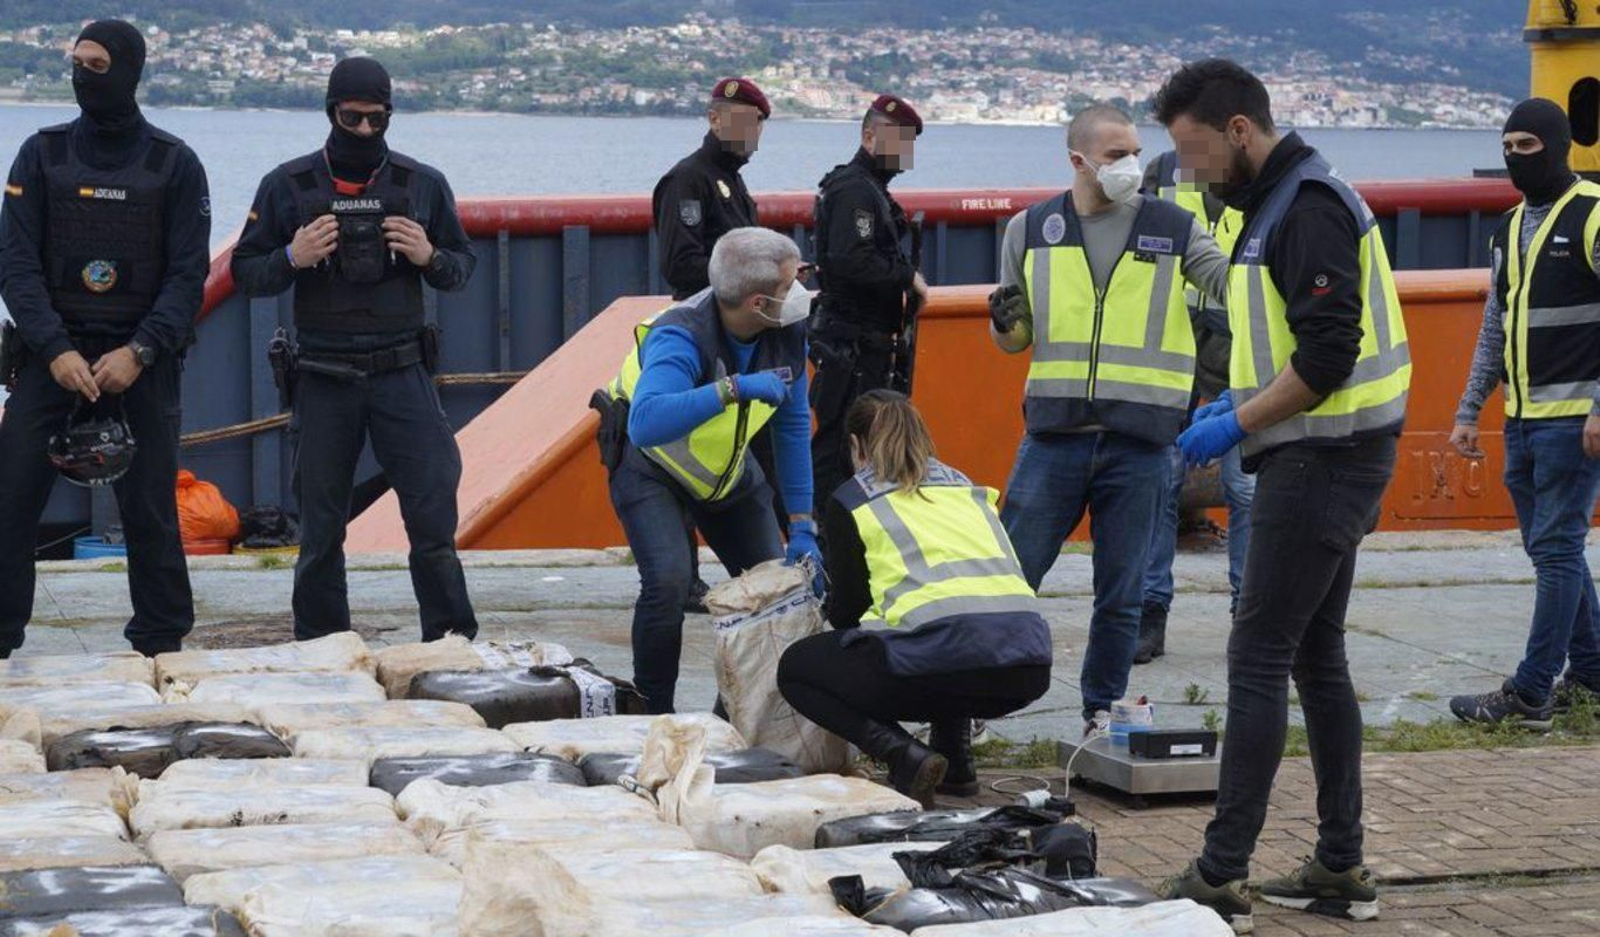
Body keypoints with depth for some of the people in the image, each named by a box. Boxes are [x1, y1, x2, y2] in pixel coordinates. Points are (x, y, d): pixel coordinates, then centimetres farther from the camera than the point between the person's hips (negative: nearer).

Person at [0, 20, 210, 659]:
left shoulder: (174, 165, 1)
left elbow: (188, 276, -2)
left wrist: (138, 353, -14)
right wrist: (55, 350, -14)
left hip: (140, 359, -1)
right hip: (52, 349, 1)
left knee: (149, 507, 1)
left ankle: (162, 643, 12)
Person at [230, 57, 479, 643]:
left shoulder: (423, 185, 6)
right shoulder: (288, 185, 4)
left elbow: (463, 267, 14)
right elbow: (245, 273, 6)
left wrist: (428, 257, -8)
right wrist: (292, 258, -14)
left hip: (402, 374, 0)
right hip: (323, 380, 0)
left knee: (433, 517, -6)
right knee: (320, 529, 6)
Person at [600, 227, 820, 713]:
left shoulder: (786, 332, -18)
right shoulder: (682, 336, -38)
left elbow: (793, 427, -6)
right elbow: (646, 423, -54)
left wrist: (803, 526, -8)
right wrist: (734, 389, -58)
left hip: (727, 467, 6)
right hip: (650, 467, -6)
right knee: (668, 581, -26)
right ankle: (652, 715, -8)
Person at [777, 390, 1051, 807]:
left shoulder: (851, 500, 14)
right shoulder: (967, 488, 27)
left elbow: (846, 610, 18)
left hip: (943, 660, -6)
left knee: (795, 669, 20)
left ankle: (906, 758, -2)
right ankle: (956, 765, 27)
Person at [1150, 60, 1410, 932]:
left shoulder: (1309, 208, -17)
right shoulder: (1279, 203, 15)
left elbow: (1328, 357, -24)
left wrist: (1237, 425, -16)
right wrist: (1236, 405, 10)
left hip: (1322, 463, -11)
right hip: (1320, 460, 11)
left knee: (1258, 662, -8)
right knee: (1317, 658, 13)